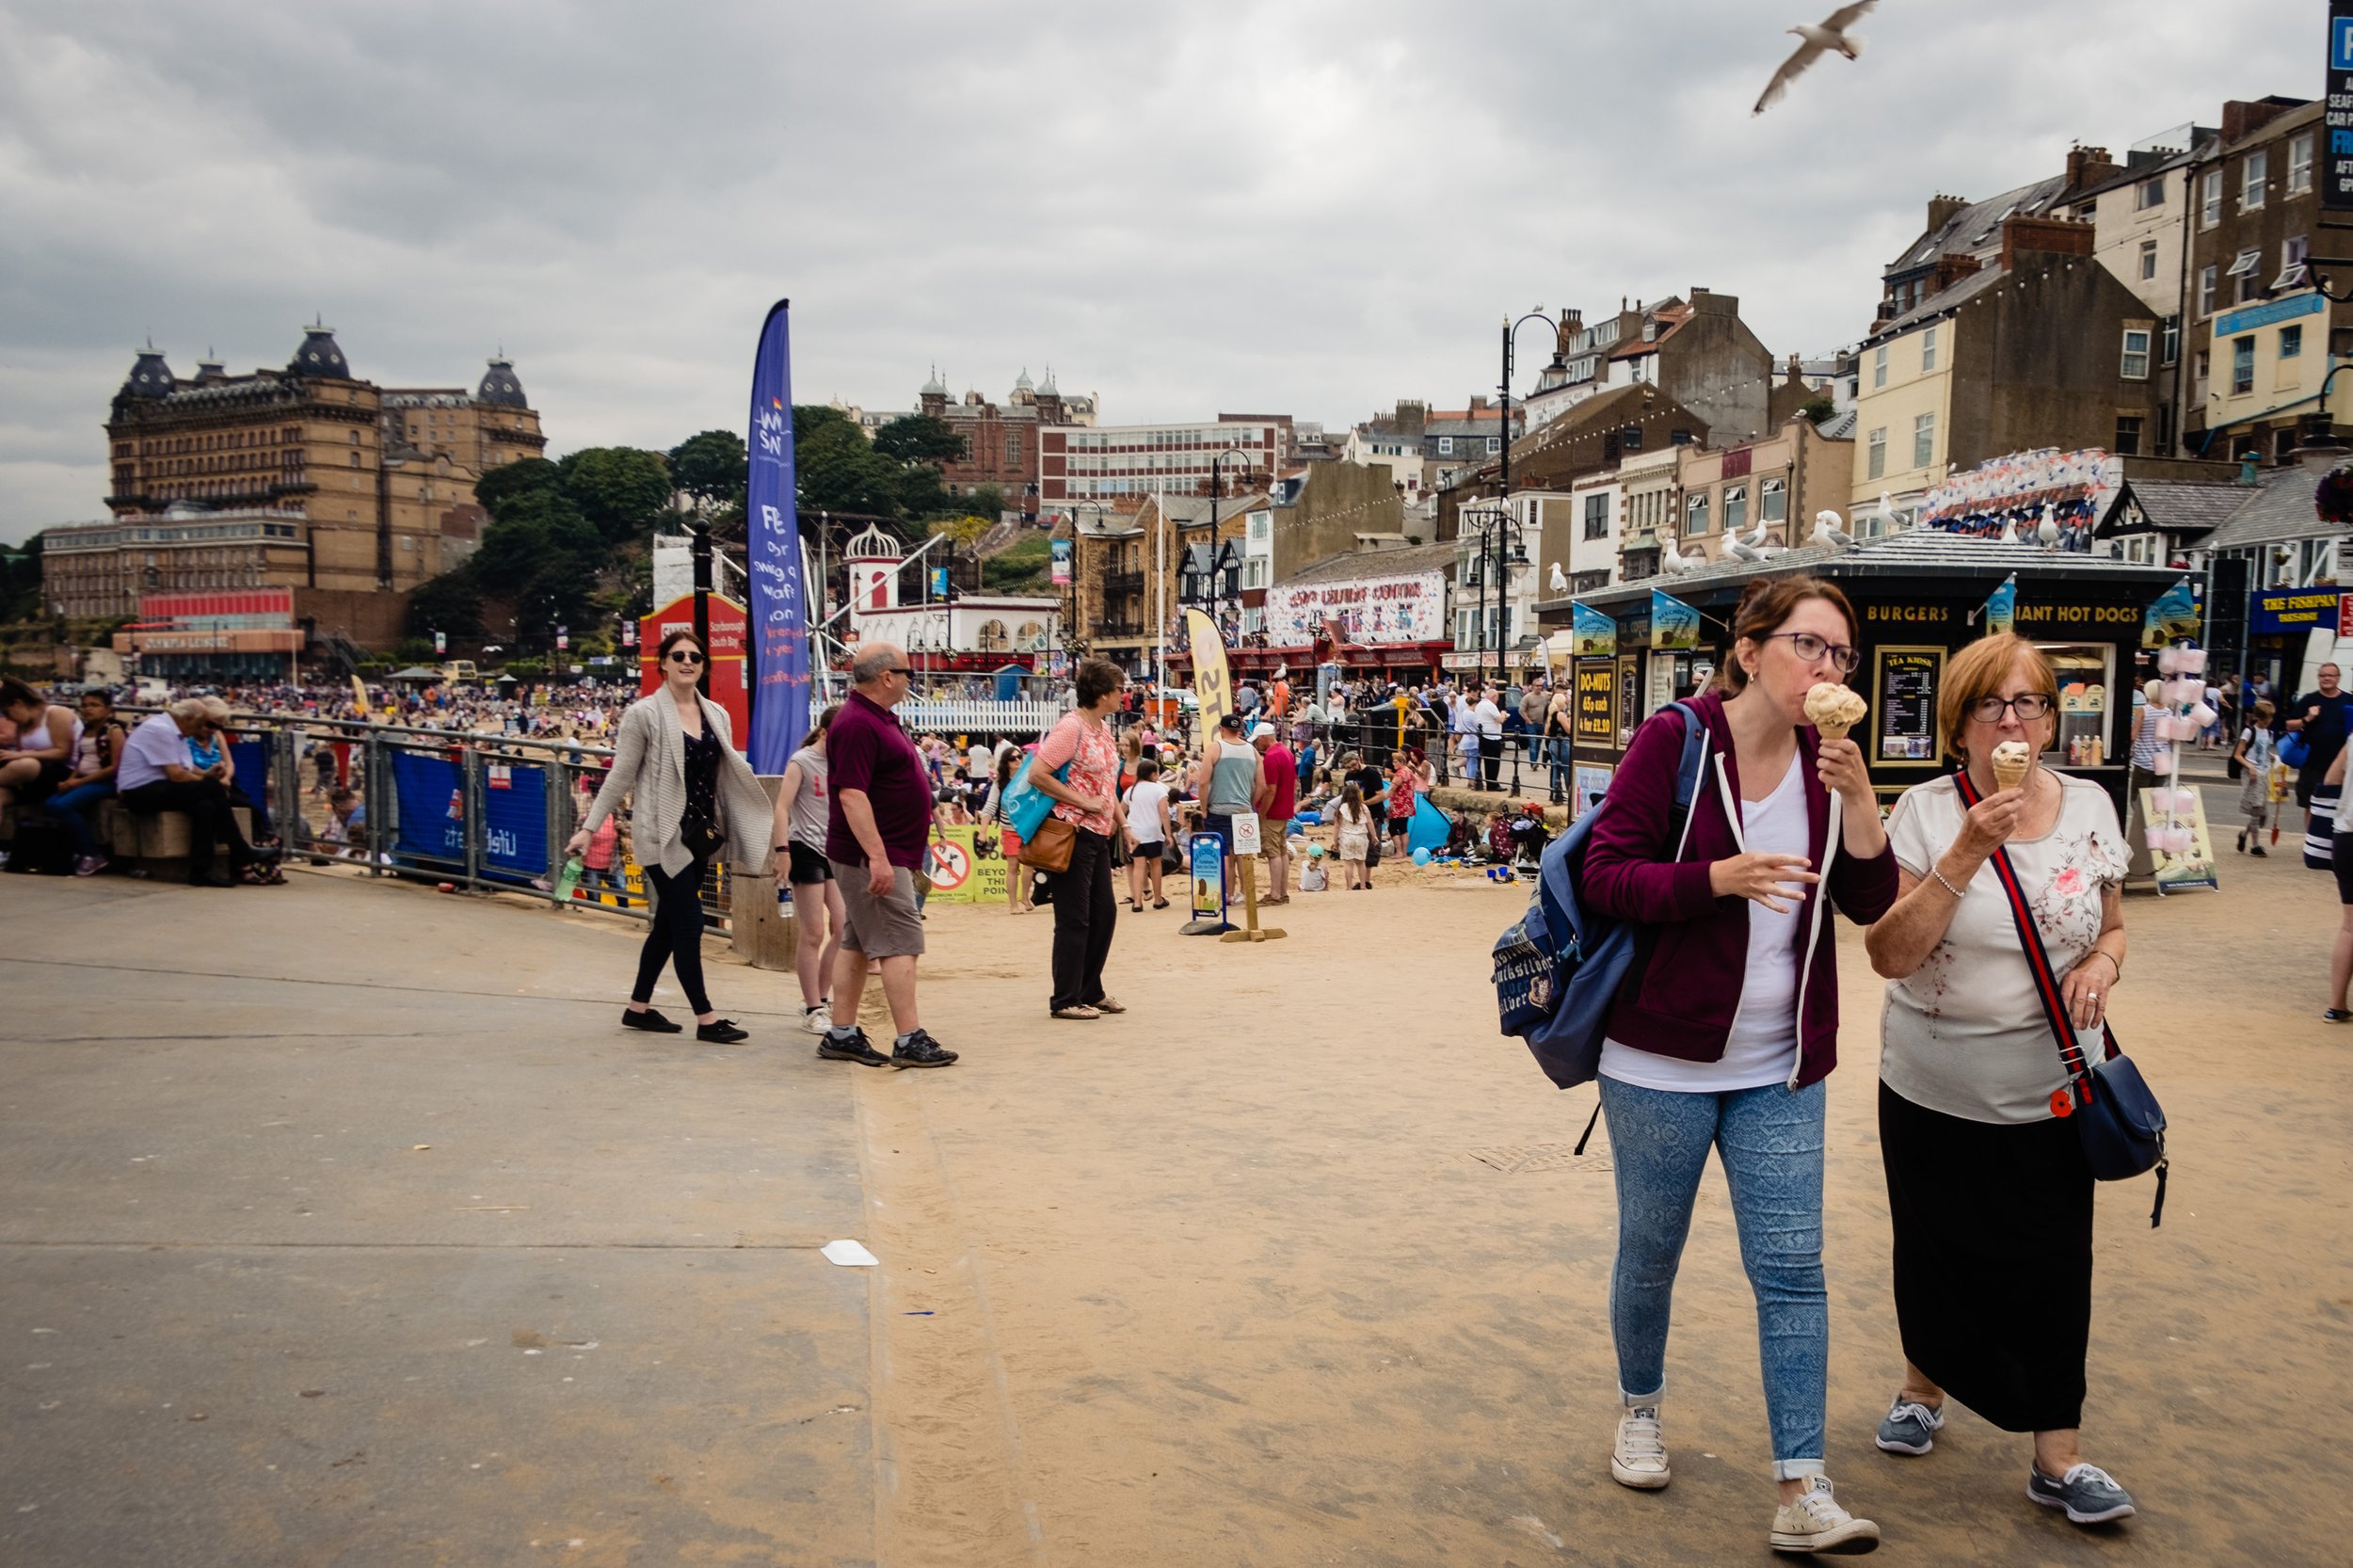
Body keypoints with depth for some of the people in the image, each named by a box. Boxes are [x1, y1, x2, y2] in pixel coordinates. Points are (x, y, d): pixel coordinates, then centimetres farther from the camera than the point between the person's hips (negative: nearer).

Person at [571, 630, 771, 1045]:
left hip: (700, 834, 6)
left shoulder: (716, 715, 10)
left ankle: (638, 1007, 26)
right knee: (689, 924, -6)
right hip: (664, 834, -6)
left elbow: (730, 775, 13)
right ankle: (706, 1018, 1)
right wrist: (590, 827, -8)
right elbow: (620, 776, -5)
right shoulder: (644, 713, -6)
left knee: (668, 924, 13)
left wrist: (761, 823, 8)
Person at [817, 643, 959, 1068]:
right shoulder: (857, 724, -18)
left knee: (858, 943, 11)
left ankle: (841, 1034, 16)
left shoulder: (877, 718, 15)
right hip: (874, 856, -11)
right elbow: (851, 794, -25)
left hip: (884, 855, 11)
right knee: (900, 944, -9)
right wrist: (878, 857, -28)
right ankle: (909, 1041, -7)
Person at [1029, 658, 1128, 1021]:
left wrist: (1121, 822, 16)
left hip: (1099, 835, 9)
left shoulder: (1104, 729, 13)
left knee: (1104, 913, 13)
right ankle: (1065, 1000, 7)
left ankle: (1090, 992, 25)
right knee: (1074, 919, -3)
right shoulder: (1071, 726, -15)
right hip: (1073, 834, -9)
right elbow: (1037, 775, -21)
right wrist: (1083, 802, -19)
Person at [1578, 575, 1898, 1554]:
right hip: (1663, 1058, -3)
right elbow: (1605, 874, -13)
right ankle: (1639, 1408, 38)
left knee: (1791, 1269, 2)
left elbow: (1871, 903, -2)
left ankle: (1802, 1492, 9)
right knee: (1649, 1253, 13)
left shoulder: (1828, 762, 3)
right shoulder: (1674, 741, -11)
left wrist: (1855, 799, -16)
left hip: (1780, 1071, 4)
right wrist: (1718, 877, -26)